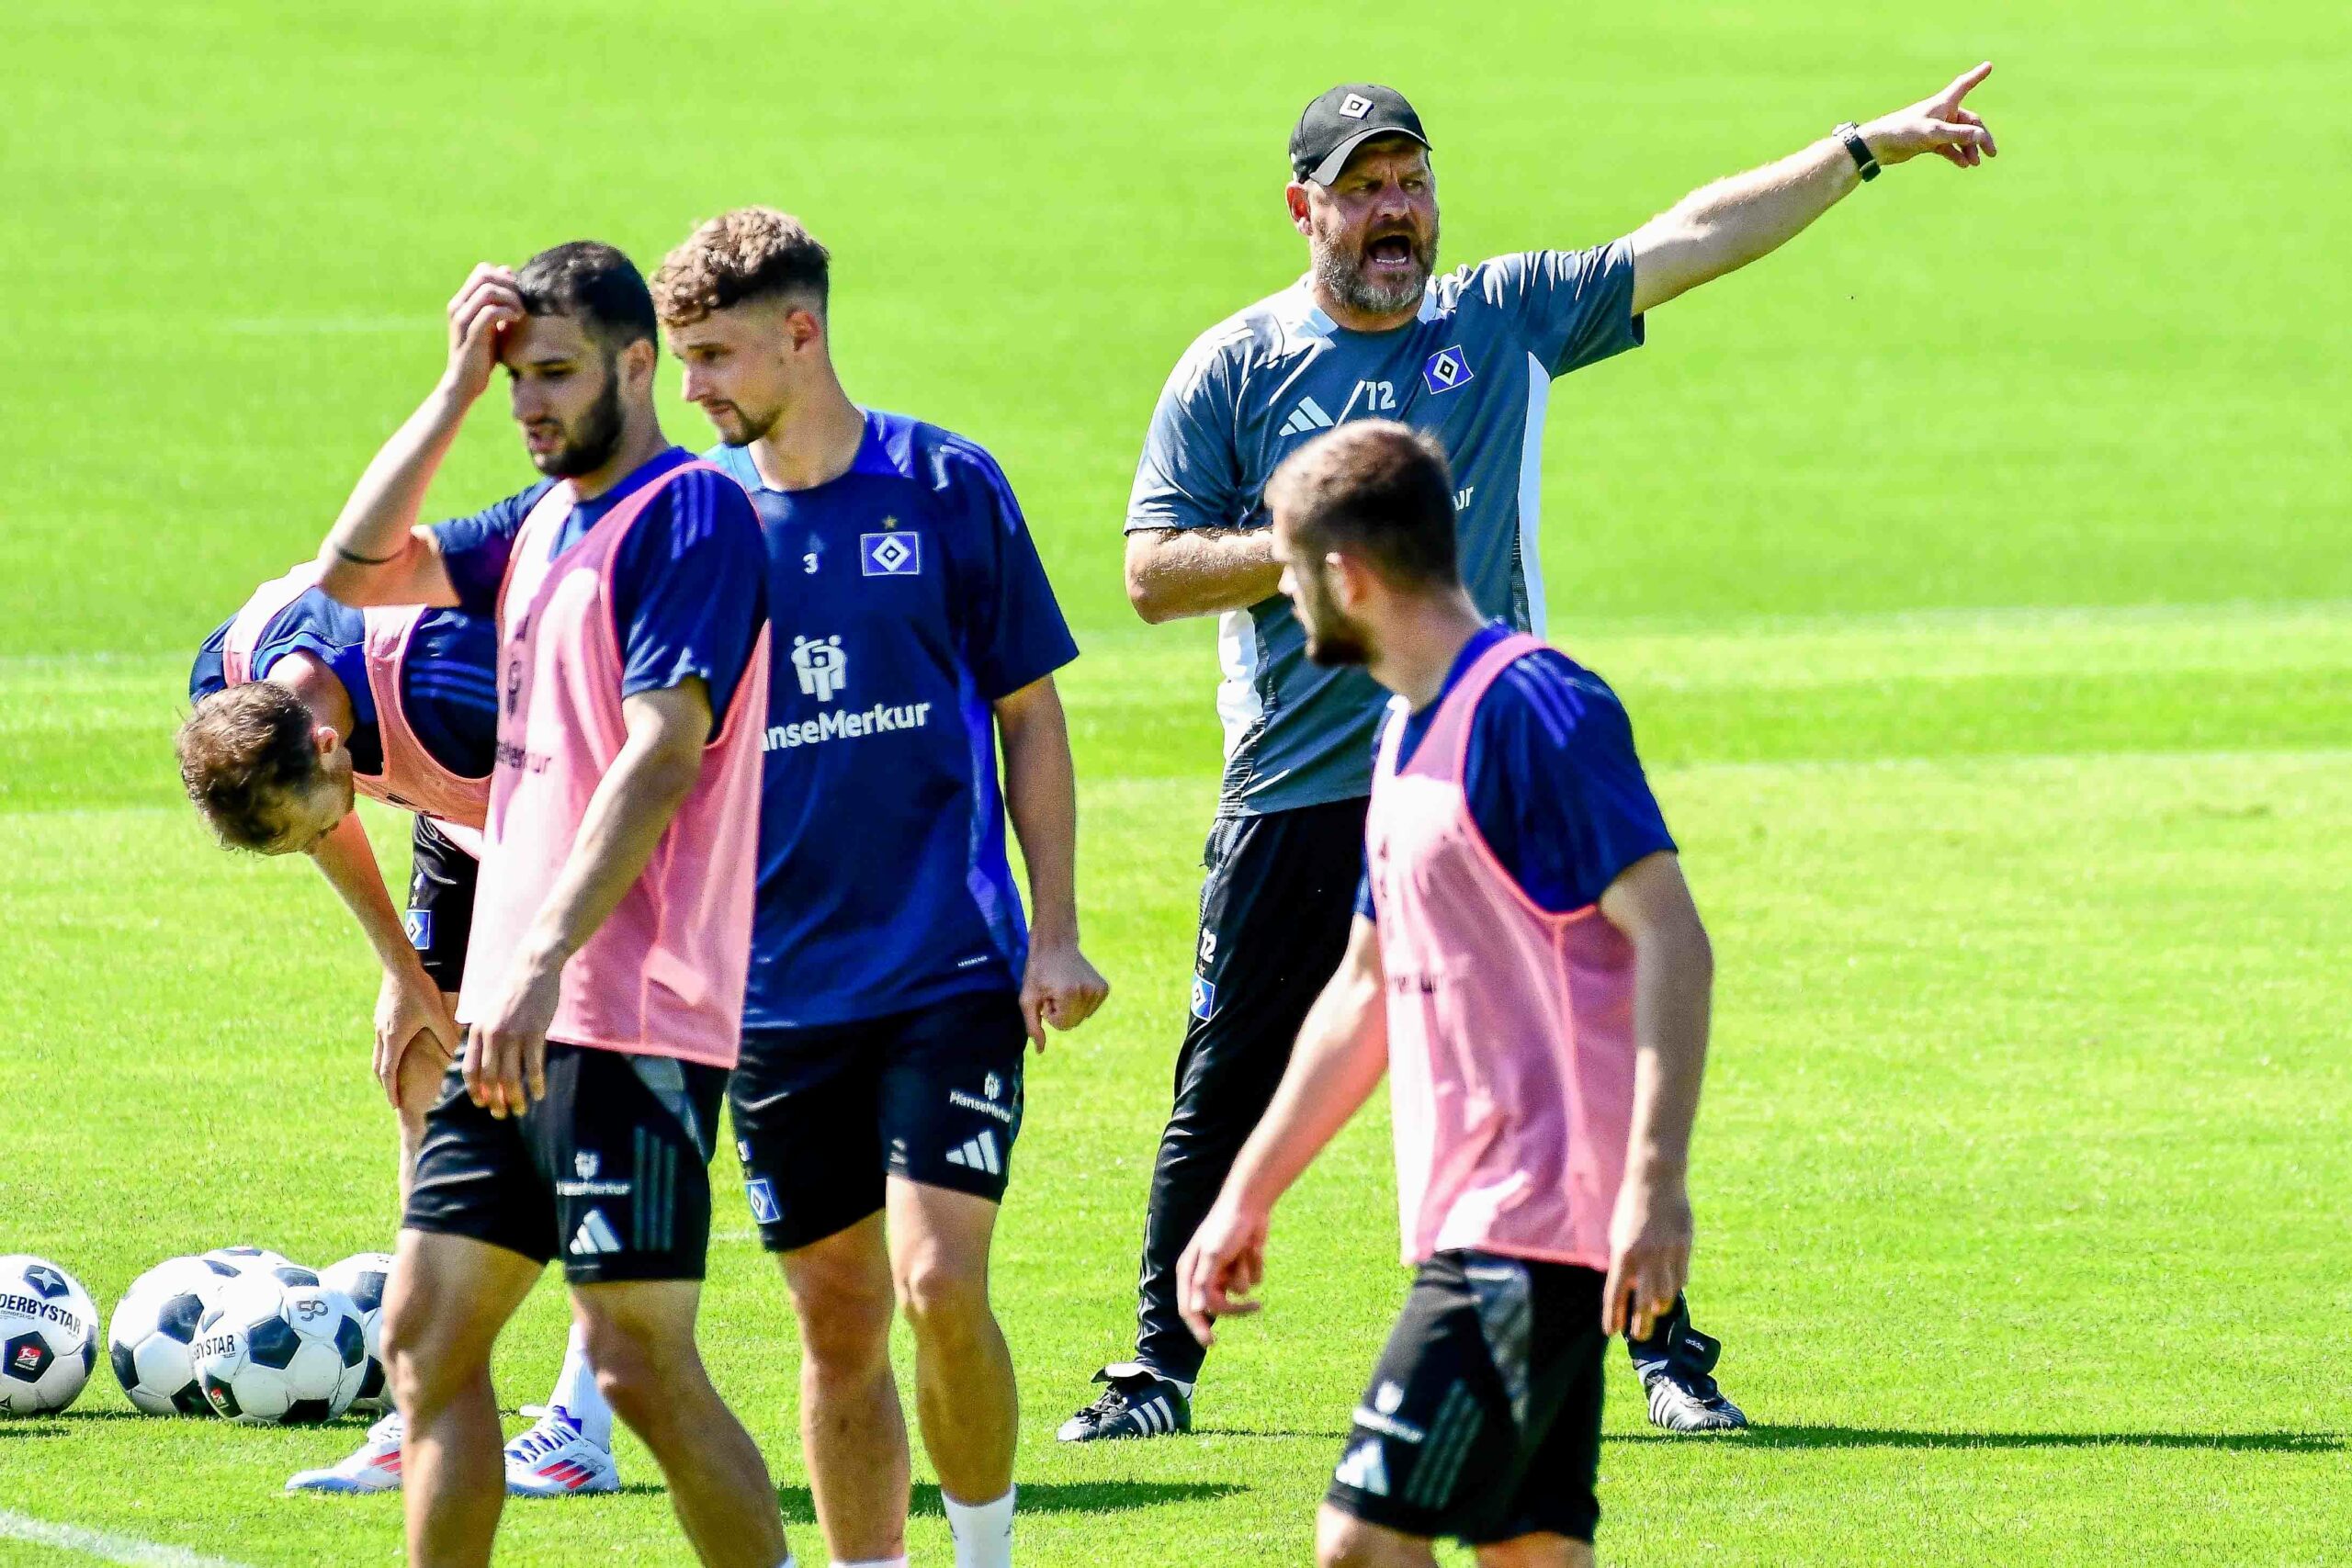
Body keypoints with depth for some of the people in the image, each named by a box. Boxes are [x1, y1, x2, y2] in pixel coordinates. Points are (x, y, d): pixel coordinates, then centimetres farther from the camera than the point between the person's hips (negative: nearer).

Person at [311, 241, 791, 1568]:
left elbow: (661, 757, -19)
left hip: (632, 1020, -9)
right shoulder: (543, 522, 17)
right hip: (516, 1011, 9)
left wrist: (547, 958, -25)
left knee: (641, 1358, -10)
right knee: (428, 1334, 7)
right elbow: (358, 569, 19)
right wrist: (457, 391, 11)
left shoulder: (690, 511, -10)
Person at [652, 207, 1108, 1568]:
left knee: (939, 1280, -15)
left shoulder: (946, 486, -1)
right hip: (780, 986, 3)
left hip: (953, 970, -3)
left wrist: (1056, 932, -1)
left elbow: (1031, 716, 4)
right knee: (838, 1319, 6)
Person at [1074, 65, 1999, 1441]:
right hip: (1297, 799, -1)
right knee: (1230, 1092, 1)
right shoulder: (1234, 369, 3)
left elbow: (1697, 239, 5)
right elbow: (1155, 573, -1)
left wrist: (1869, 149, 0)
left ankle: (1669, 1353, 7)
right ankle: (1159, 1369, 11)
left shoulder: (1506, 321, 8)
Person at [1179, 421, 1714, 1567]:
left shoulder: (1533, 709, -14)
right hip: (1468, 1218, 9)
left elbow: (1672, 943, -20)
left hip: (1532, 1225, -9)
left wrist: (1655, 1184, -28)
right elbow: (1365, 997, 26)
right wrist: (1244, 1199, 27)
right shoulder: (1409, 734, 17)